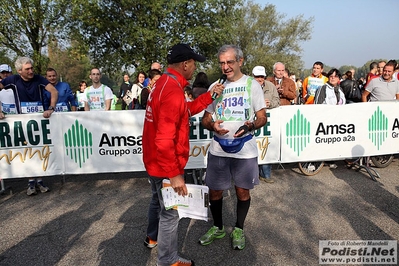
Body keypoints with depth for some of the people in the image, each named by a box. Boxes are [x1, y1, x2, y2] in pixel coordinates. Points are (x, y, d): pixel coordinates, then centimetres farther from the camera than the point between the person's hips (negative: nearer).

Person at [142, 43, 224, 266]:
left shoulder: (164, 83, 5)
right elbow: (164, 141, -31)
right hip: (165, 164, -10)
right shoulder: (173, 92, -28)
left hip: (156, 160, 10)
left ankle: (153, 237, 51)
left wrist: (210, 96, 11)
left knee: (159, 201, 29)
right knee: (170, 212, 6)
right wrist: (174, 174, -26)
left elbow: (186, 110, 15)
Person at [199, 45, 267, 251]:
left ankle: (238, 229, 33)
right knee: (215, 191, 10)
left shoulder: (252, 84, 0)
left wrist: (250, 126, -24)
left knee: (242, 191, 10)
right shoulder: (215, 86, 7)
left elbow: (262, 117, -2)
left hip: (245, 149, -2)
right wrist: (212, 125, -16)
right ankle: (218, 228, 33)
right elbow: (205, 118, 8)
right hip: (218, 148, 2)